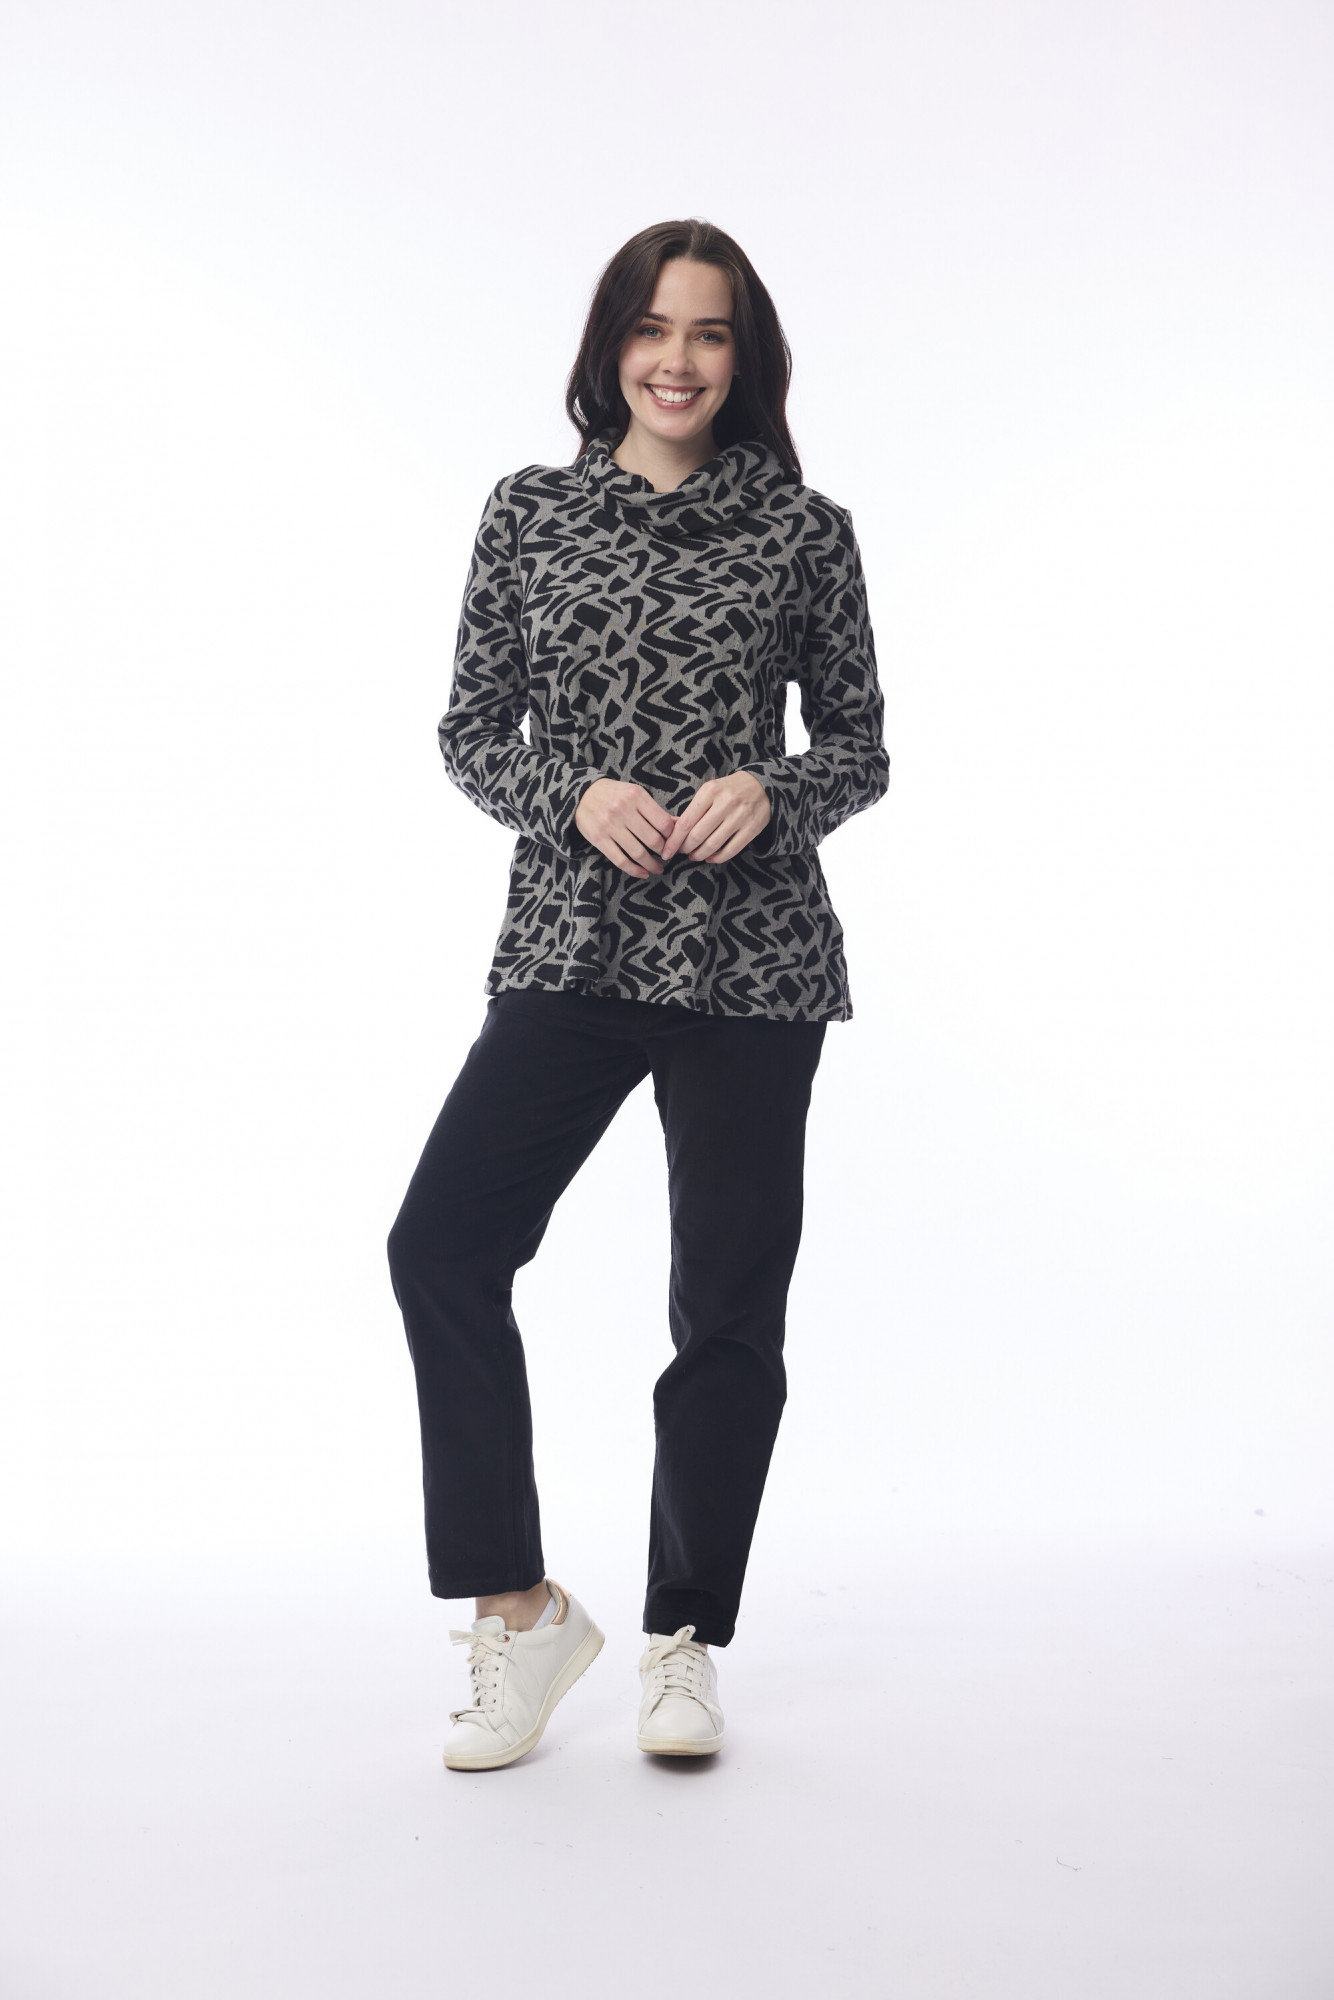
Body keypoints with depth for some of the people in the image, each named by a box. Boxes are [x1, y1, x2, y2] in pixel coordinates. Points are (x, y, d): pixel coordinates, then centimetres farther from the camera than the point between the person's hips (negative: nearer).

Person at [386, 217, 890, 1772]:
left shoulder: (803, 531, 5)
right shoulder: (529, 512, 8)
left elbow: (860, 747, 10)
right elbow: (470, 734, 9)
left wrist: (769, 791, -11)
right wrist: (576, 793, -11)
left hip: (752, 957, -1)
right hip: (570, 944, 1)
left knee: (728, 1304, 2)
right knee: (442, 1244, -12)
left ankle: (684, 1644, 20)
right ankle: (521, 1611, 6)